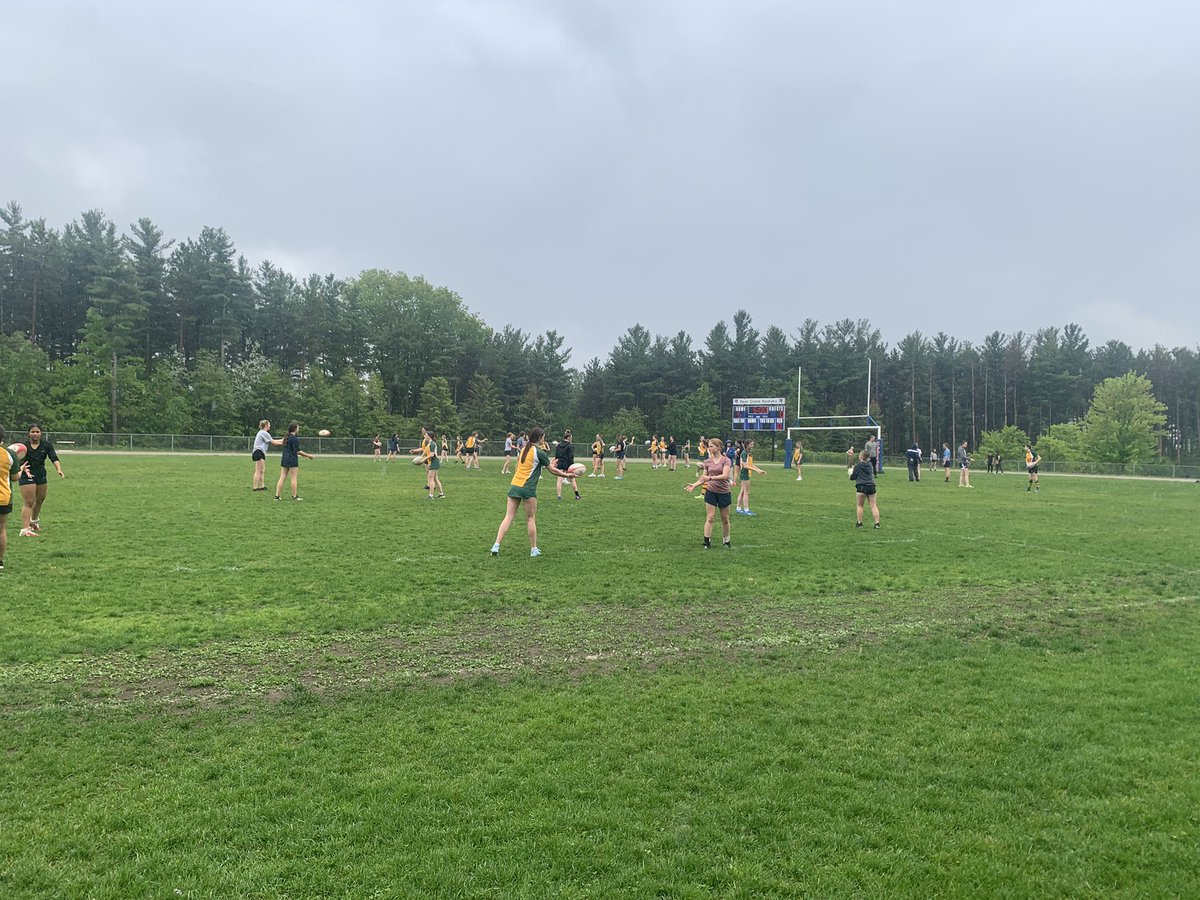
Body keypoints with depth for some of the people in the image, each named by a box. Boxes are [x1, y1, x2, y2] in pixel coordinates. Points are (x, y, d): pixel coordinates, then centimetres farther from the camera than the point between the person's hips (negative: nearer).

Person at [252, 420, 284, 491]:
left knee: (263, 471, 11)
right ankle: (255, 487, -9)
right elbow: (273, 443, -7)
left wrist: (282, 440, 17)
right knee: (258, 471, -10)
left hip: (261, 453, 11)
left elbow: (272, 441, 19)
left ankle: (262, 486, 13)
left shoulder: (263, 433, 21)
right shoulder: (264, 433, -11)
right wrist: (283, 443, 2)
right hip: (258, 452, -11)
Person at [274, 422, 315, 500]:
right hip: (292, 461, -8)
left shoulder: (286, 437, 15)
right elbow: (297, 451, -14)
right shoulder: (294, 438, -13)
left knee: (282, 478, 7)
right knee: (294, 478, 0)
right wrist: (308, 455, -6)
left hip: (284, 460, 8)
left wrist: (303, 455, 23)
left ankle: (277, 495, 5)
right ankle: (294, 496, 4)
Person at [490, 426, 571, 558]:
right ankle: (534, 549, 13)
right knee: (531, 518, 6)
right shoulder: (540, 452, -6)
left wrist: (546, 464, 27)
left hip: (514, 486, 5)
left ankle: (496, 546, -6)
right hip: (528, 488, -5)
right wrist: (566, 475, 15)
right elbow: (552, 469, 2)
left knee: (508, 516, 3)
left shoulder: (523, 450, 14)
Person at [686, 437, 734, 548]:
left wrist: (711, 478, -31)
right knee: (709, 518, -4)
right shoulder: (708, 462, 4)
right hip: (711, 492, 2)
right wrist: (694, 485, -9)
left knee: (725, 519, 9)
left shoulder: (726, 460, -8)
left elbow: (725, 476, -22)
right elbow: (703, 478, 7)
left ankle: (726, 541, 25)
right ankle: (707, 542, -3)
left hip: (724, 492, -2)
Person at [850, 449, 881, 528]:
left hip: (861, 487, -4)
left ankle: (859, 523, 8)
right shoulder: (870, 465, 12)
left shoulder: (858, 465, -3)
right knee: (873, 505, 5)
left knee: (859, 505, 8)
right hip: (871, 486, 4)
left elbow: (852, 477, 1)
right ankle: (877, 523, 0)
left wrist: (851, 474, 25)